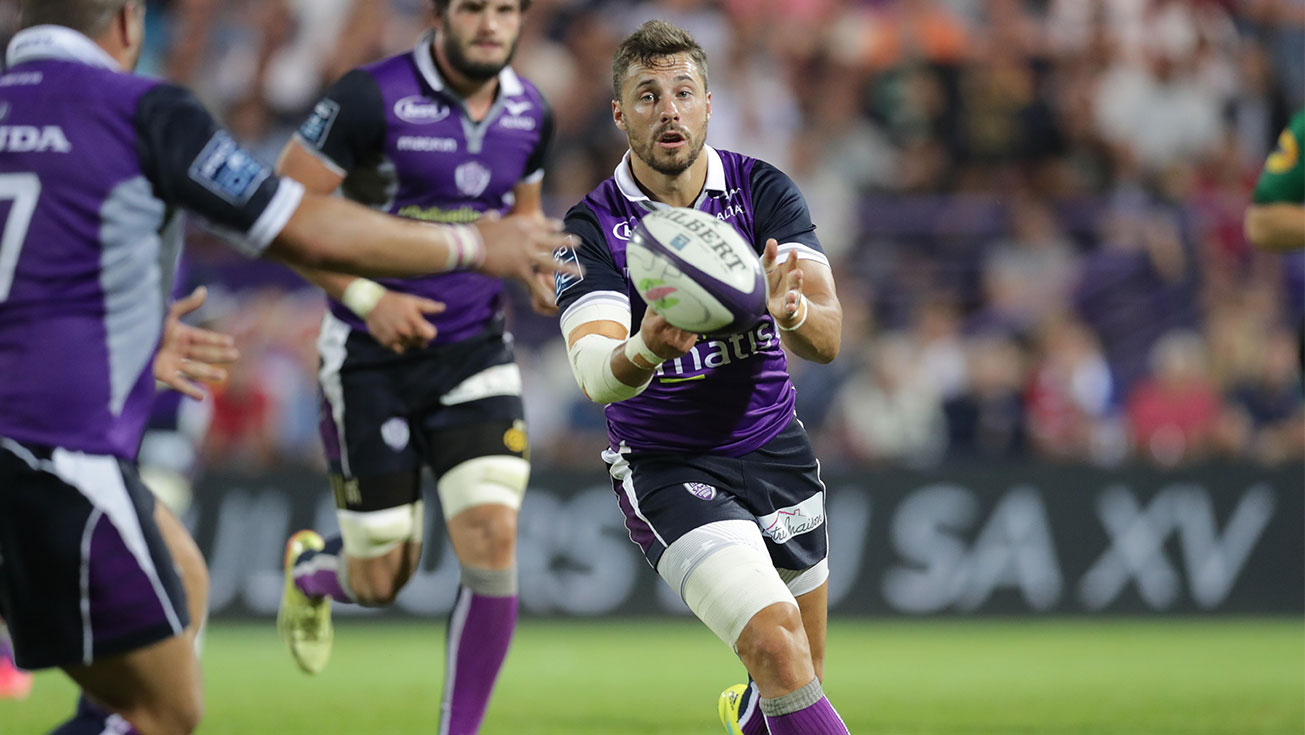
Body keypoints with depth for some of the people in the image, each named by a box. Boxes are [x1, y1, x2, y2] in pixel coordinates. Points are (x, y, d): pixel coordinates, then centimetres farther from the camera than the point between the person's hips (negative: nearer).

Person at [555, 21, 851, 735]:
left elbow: (827, 338, -17)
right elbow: (592, 372, -26)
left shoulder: (764, 190, -6)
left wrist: (793, 312, -41)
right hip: (663, 467, -4)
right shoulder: (592, 227, -12)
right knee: (778, 652, -24)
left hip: (776, 453, 4)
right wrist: (643, 352, -49)